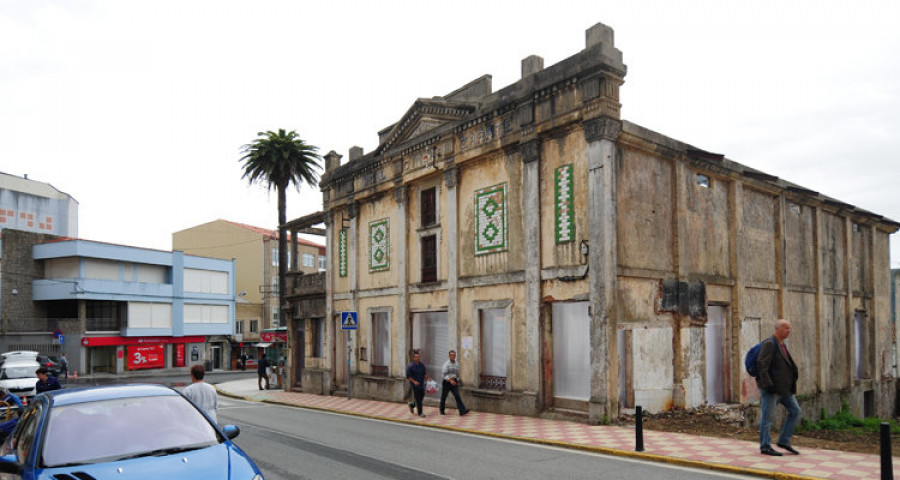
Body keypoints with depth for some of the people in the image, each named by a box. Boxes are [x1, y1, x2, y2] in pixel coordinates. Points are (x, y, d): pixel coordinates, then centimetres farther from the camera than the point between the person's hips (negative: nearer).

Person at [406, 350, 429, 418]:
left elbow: (424, 373, 15)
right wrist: (414, 381, -21)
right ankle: (420, 413, 7)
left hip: (421, 384, 6)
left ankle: (412, 405, 37)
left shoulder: (422, 365, 4)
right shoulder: (410, 366, -11)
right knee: (418, 399, -3)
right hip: (414, 385, -6)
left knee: (422, 397, 11)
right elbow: (408, 376, -11)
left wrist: (426, 377, -5)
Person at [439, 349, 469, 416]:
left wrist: (457, 381, 17)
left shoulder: (457, 364, 8)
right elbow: (444, 374, -19)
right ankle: (442, 411, 25)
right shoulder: (446, 364, -10)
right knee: (444, 397, 8)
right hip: (446, 382, -4)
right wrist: (450, 380, -27)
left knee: (457, 396, -11)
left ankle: (462, 411, -21)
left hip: (454, 382, 4)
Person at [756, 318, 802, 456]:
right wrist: (768, 385, -23)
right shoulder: (769, 343, -14)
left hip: (783, 387, 9)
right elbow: (761, 364, -21)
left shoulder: (782, 345, 15)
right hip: (771, 387, -9)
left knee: (795, 411, 7)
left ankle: (784, 441, 13)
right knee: (767, 417, -1)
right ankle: (765, 447, 8)